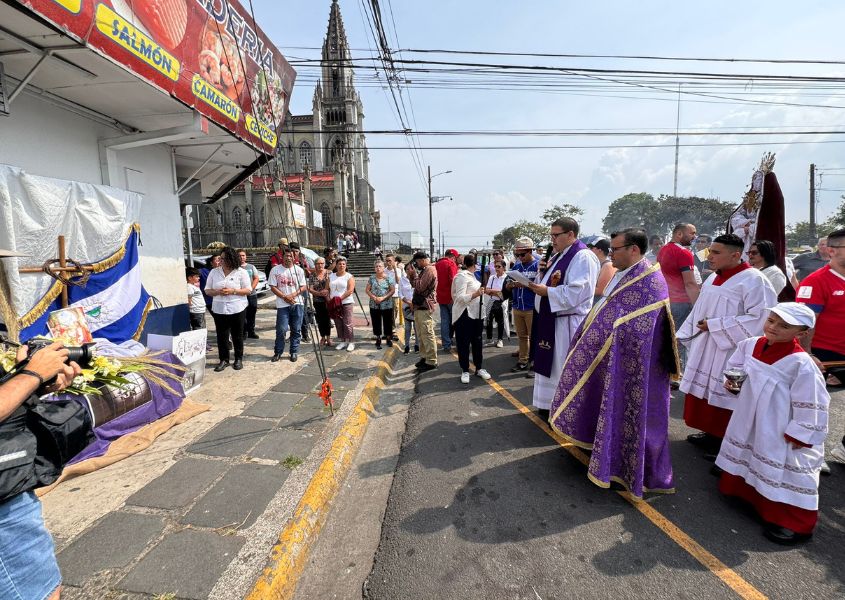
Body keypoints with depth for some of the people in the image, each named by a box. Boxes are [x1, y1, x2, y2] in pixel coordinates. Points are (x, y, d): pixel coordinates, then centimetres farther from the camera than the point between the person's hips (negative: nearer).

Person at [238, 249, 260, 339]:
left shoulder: (251, 267, 12)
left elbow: (256, 279, 6)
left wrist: (251, 288, -9)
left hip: (252, 294, 4)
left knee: (251, 314, 9)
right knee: (243, 315, -4)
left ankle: (251, 332, 19)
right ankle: (244, 332, 5)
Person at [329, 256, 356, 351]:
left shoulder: (349, 277, -1)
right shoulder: (331, 276, 14)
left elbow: (350, 290, -12)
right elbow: (327, 289, 12)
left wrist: (340, 298, -17)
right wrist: (329, 299, -4)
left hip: (346, 303, -5)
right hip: (334, 303, 5)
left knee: (347, 324, -7)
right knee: (338, 324, 8)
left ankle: (351, 342, 0)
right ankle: (343, 341, 18)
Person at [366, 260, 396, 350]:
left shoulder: (389, 277, -3)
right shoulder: (372, 278, 4)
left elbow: (392, 290, -7)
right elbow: (367, 290, 4)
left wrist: (383, 298, -17)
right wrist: (374, 297, -13)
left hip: (387, 304, -2)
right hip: (374, 305, 2)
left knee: (388, 322, 7)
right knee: (376, 323, 7)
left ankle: (388, 338, 25)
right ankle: (378, 340, 20)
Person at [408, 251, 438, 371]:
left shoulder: (429, 270, -13)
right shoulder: (424, 270, 19)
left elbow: (420, 287, -18)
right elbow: (415, 286, 19)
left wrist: (414, 275, -8)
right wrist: (411, 275, 5)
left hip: (425, 307, -11)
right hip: (419, 306, 11)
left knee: (427, 334, -7)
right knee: (421, 334, 15)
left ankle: (431, 361, -1)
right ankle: (425, 357, 25)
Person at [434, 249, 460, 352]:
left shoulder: (437, 264, 10)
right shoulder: (451, 264, -11)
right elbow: (453, 280, -21)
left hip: (441, 297, 6)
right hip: (450, 297, -6)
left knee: (444, 321, 8)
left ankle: (446, 345, 10)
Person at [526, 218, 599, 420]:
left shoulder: (583, 257, -14)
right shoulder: (558, 256, 15)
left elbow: (578, 291, -23)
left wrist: (547, 291, -21)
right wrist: (543, 272, 1)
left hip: (567, 323, -9)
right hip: (550, 319, 9)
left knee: (564, 369, 0)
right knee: (550, 364, 16)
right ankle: (550, 406, 30)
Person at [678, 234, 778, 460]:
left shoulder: (753, 280, -14)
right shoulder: (713, 278, 9)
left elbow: (760, 318, -22)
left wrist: (715, 325, -21)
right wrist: (689, 334, 11)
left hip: (731, 354, -7)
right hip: (705, 350, 7)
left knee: (723, 396, 2)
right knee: (704, 390, 14)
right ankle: (711, 433, 31)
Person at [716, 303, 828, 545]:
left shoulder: (801, 363, -23)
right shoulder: (749, 345, -5)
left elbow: (812, 404, -18)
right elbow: (734, 368, 14)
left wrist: (800, 435, -16)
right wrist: (732, 384, -5)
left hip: (781, 431, -6)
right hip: (749, 422, 7)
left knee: (783, 471, 4)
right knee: (745, 456, 24)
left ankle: (795, 523, 22)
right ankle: (741, 489, 48)